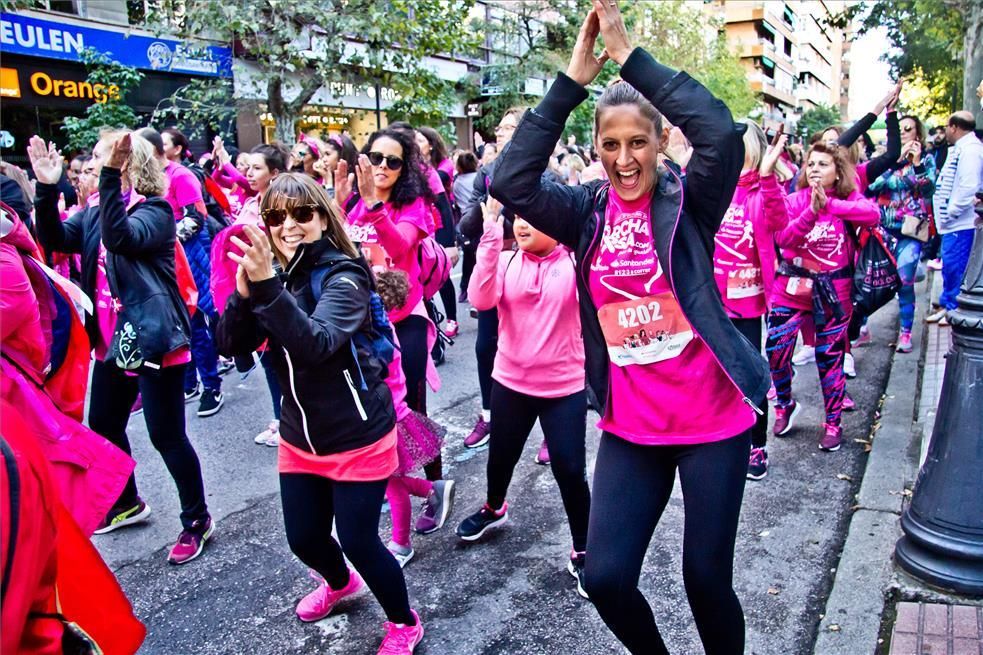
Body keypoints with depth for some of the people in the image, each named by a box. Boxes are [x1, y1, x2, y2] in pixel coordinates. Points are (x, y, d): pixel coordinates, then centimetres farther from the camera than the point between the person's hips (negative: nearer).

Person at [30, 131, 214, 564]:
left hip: (153, 340, -8)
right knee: (103, 425, 20)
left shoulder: (155, 210, -11)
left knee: (166, 436, -1)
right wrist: (47, 188, -14)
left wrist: (110, 176, -33)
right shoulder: (93, 213, 11)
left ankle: (197, 520, 16)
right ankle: (127, 504, 42)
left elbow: (121, 239, -29)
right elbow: (54, 239, -3)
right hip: (112, 342, 9)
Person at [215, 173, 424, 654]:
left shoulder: (342, 275, -18)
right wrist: (244, 289, -25)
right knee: (303, 538, 17)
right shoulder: (273, 274, 0)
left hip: (357, 438, -6)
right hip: (299, 438, 6)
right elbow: (231, 345, -8)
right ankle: (339, 582, 52)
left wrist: (267, 286, -45)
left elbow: (317, 343, -35)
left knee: (358, 540, 2)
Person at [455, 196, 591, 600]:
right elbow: (480, 299, -20)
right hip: (510, 382, 3)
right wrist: (491, 234, -26)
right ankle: (494, 509, 53)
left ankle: (582, 553, 20)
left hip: (565, 386, -3)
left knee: (570, 469, -3)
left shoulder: (575, 261, -7)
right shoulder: (505, 260, -2)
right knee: (501, 456, 21)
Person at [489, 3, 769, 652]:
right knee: (605, 577, 3)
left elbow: (722, 134, -25)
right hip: (630, 427, 3)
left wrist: (630, 55, -22)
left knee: (707, 578, 8)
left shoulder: (688, 201, -5)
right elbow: (511, 180, -14)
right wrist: (573, 79, -16)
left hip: (711, 421, -2)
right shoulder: (588, 211, 1)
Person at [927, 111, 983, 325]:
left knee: (954, 266, -5)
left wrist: (950, 213, -17)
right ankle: (948, 305, 26)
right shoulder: (960, 149, 17)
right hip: (953, 222, 10)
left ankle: (954, 308, 5)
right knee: (950, 265, 16)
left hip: (960, 223, -10)